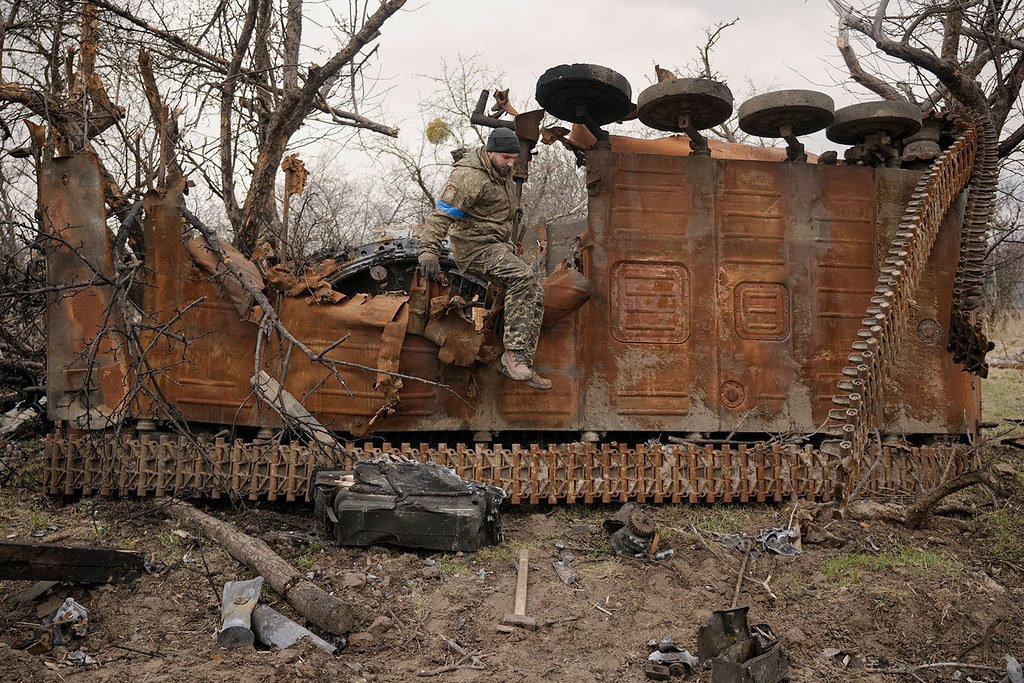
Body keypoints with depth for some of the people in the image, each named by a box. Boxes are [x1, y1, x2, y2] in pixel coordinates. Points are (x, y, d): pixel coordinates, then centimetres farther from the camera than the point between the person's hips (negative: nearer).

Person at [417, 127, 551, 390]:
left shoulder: (502, 174, 13)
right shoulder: (469, 177, -17)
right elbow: (441, 215, -24)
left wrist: (509, 248, 34)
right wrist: (428, 253, -32)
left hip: (499, 247, 10)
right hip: (475, 248, -10)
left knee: (535, 294, -1)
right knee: (523, 277, -31)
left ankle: (521, 364, 1)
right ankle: (513, 351, -29)